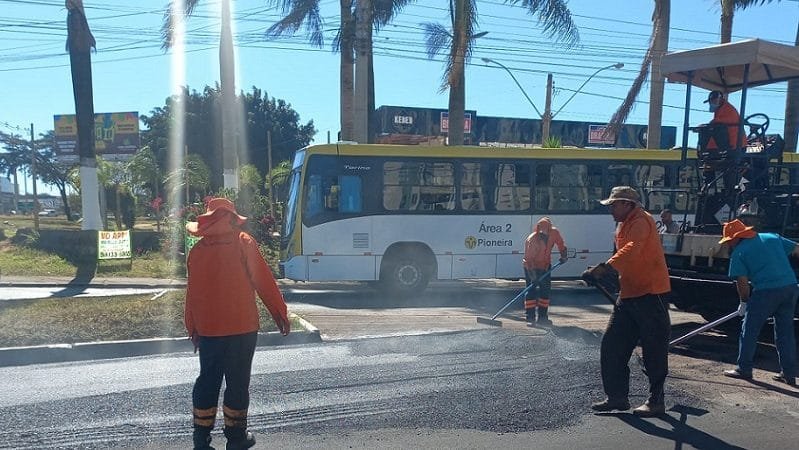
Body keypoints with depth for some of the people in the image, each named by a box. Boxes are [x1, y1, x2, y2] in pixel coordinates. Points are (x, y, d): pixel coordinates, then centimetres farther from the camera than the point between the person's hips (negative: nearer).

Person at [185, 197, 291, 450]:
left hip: (208, 328, 4)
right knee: (238, 381, 6)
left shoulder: (198, 250, 4)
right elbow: (263, 281, -8)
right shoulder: (243, 243, -6)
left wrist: (192, 328, 15)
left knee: (208, 380, 14)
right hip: (242, 326, -4)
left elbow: (192, 292, 7)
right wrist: (279, 312, -1)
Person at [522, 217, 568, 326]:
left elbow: (560, 244, 7)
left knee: (545, 291, 4)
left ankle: (542, 317, 11)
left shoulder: (554, 233, -15)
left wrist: (563, 255, 7)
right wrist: (531, 272, -32)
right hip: (531, 267, -5)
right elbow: (528, 257, -27)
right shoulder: (531, 239, -28)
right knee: (531, 291, -6)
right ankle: (530, 317, 0)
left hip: (545, 266, 5)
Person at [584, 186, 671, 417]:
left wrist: (604, 268, -40)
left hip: (649, 293, -10)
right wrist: (602, 270, 7)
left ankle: (656, 400, 13)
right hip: (628, 294, 10)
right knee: (612, 346, 8)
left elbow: (631, 250, -31)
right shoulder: (624, 225, 17)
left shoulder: (641, 221, -13)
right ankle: (617, 397, 17)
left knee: (654, 349, 1)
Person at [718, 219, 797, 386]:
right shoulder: (773, 237, 15)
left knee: (749, 330, 8)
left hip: (766, 291, -6)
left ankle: (744, 369, 14)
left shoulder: (738, 253, 0)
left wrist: (744, 302, 10)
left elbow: (742, 282, -3)